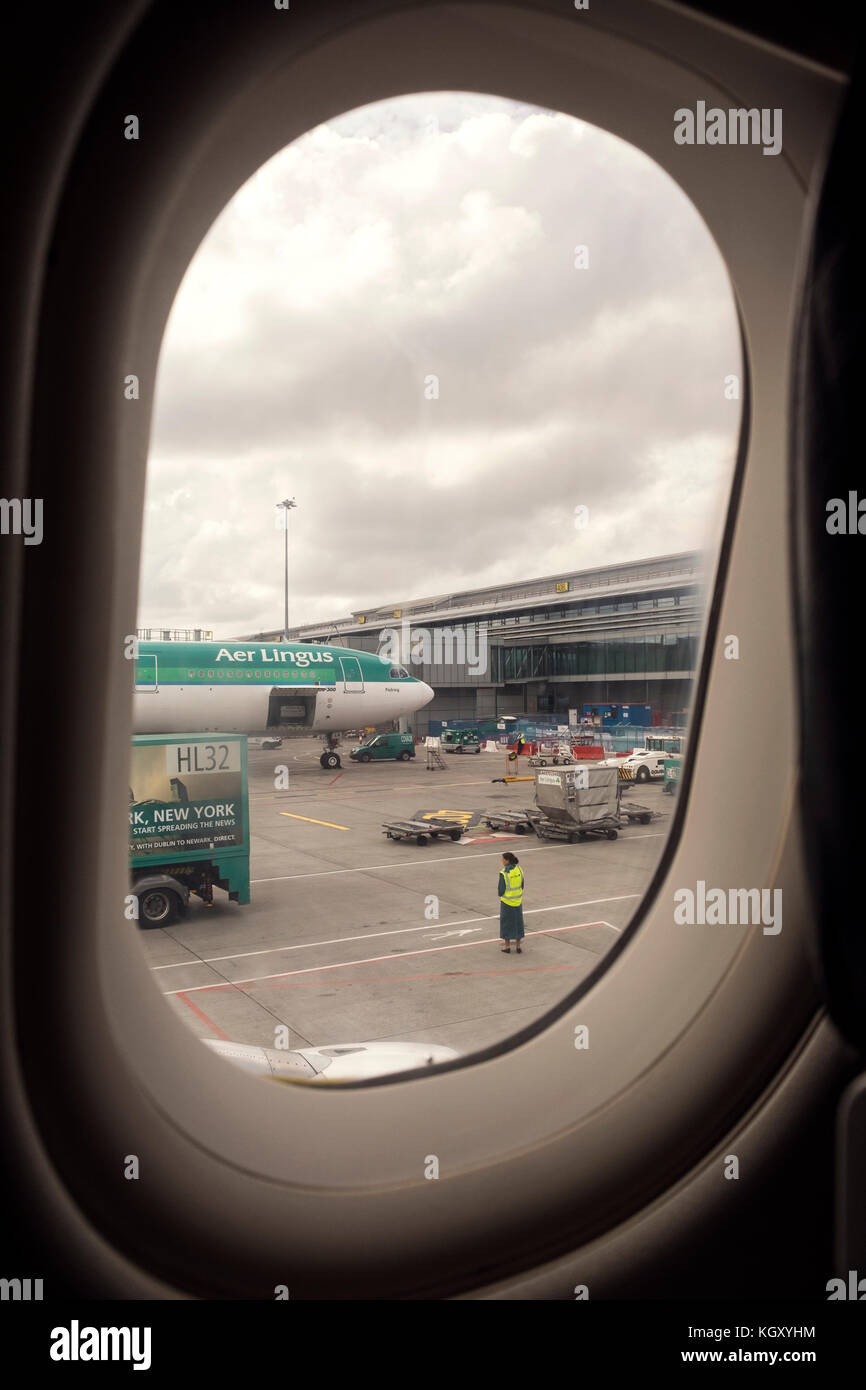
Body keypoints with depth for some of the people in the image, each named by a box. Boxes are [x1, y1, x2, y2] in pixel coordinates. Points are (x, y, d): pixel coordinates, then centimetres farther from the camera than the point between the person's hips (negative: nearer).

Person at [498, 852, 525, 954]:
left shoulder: (503, 873, -22)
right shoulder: (519, 869, -5)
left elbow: (501, 889, -16)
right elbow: (521, 885, 3)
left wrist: (500, 896, 6)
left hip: (507, 901, -5)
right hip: (518, 900, 5)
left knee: (506, 923, 10)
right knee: (518, 922, 15)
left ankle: (507, 947, 17)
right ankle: (518, 946, 21)